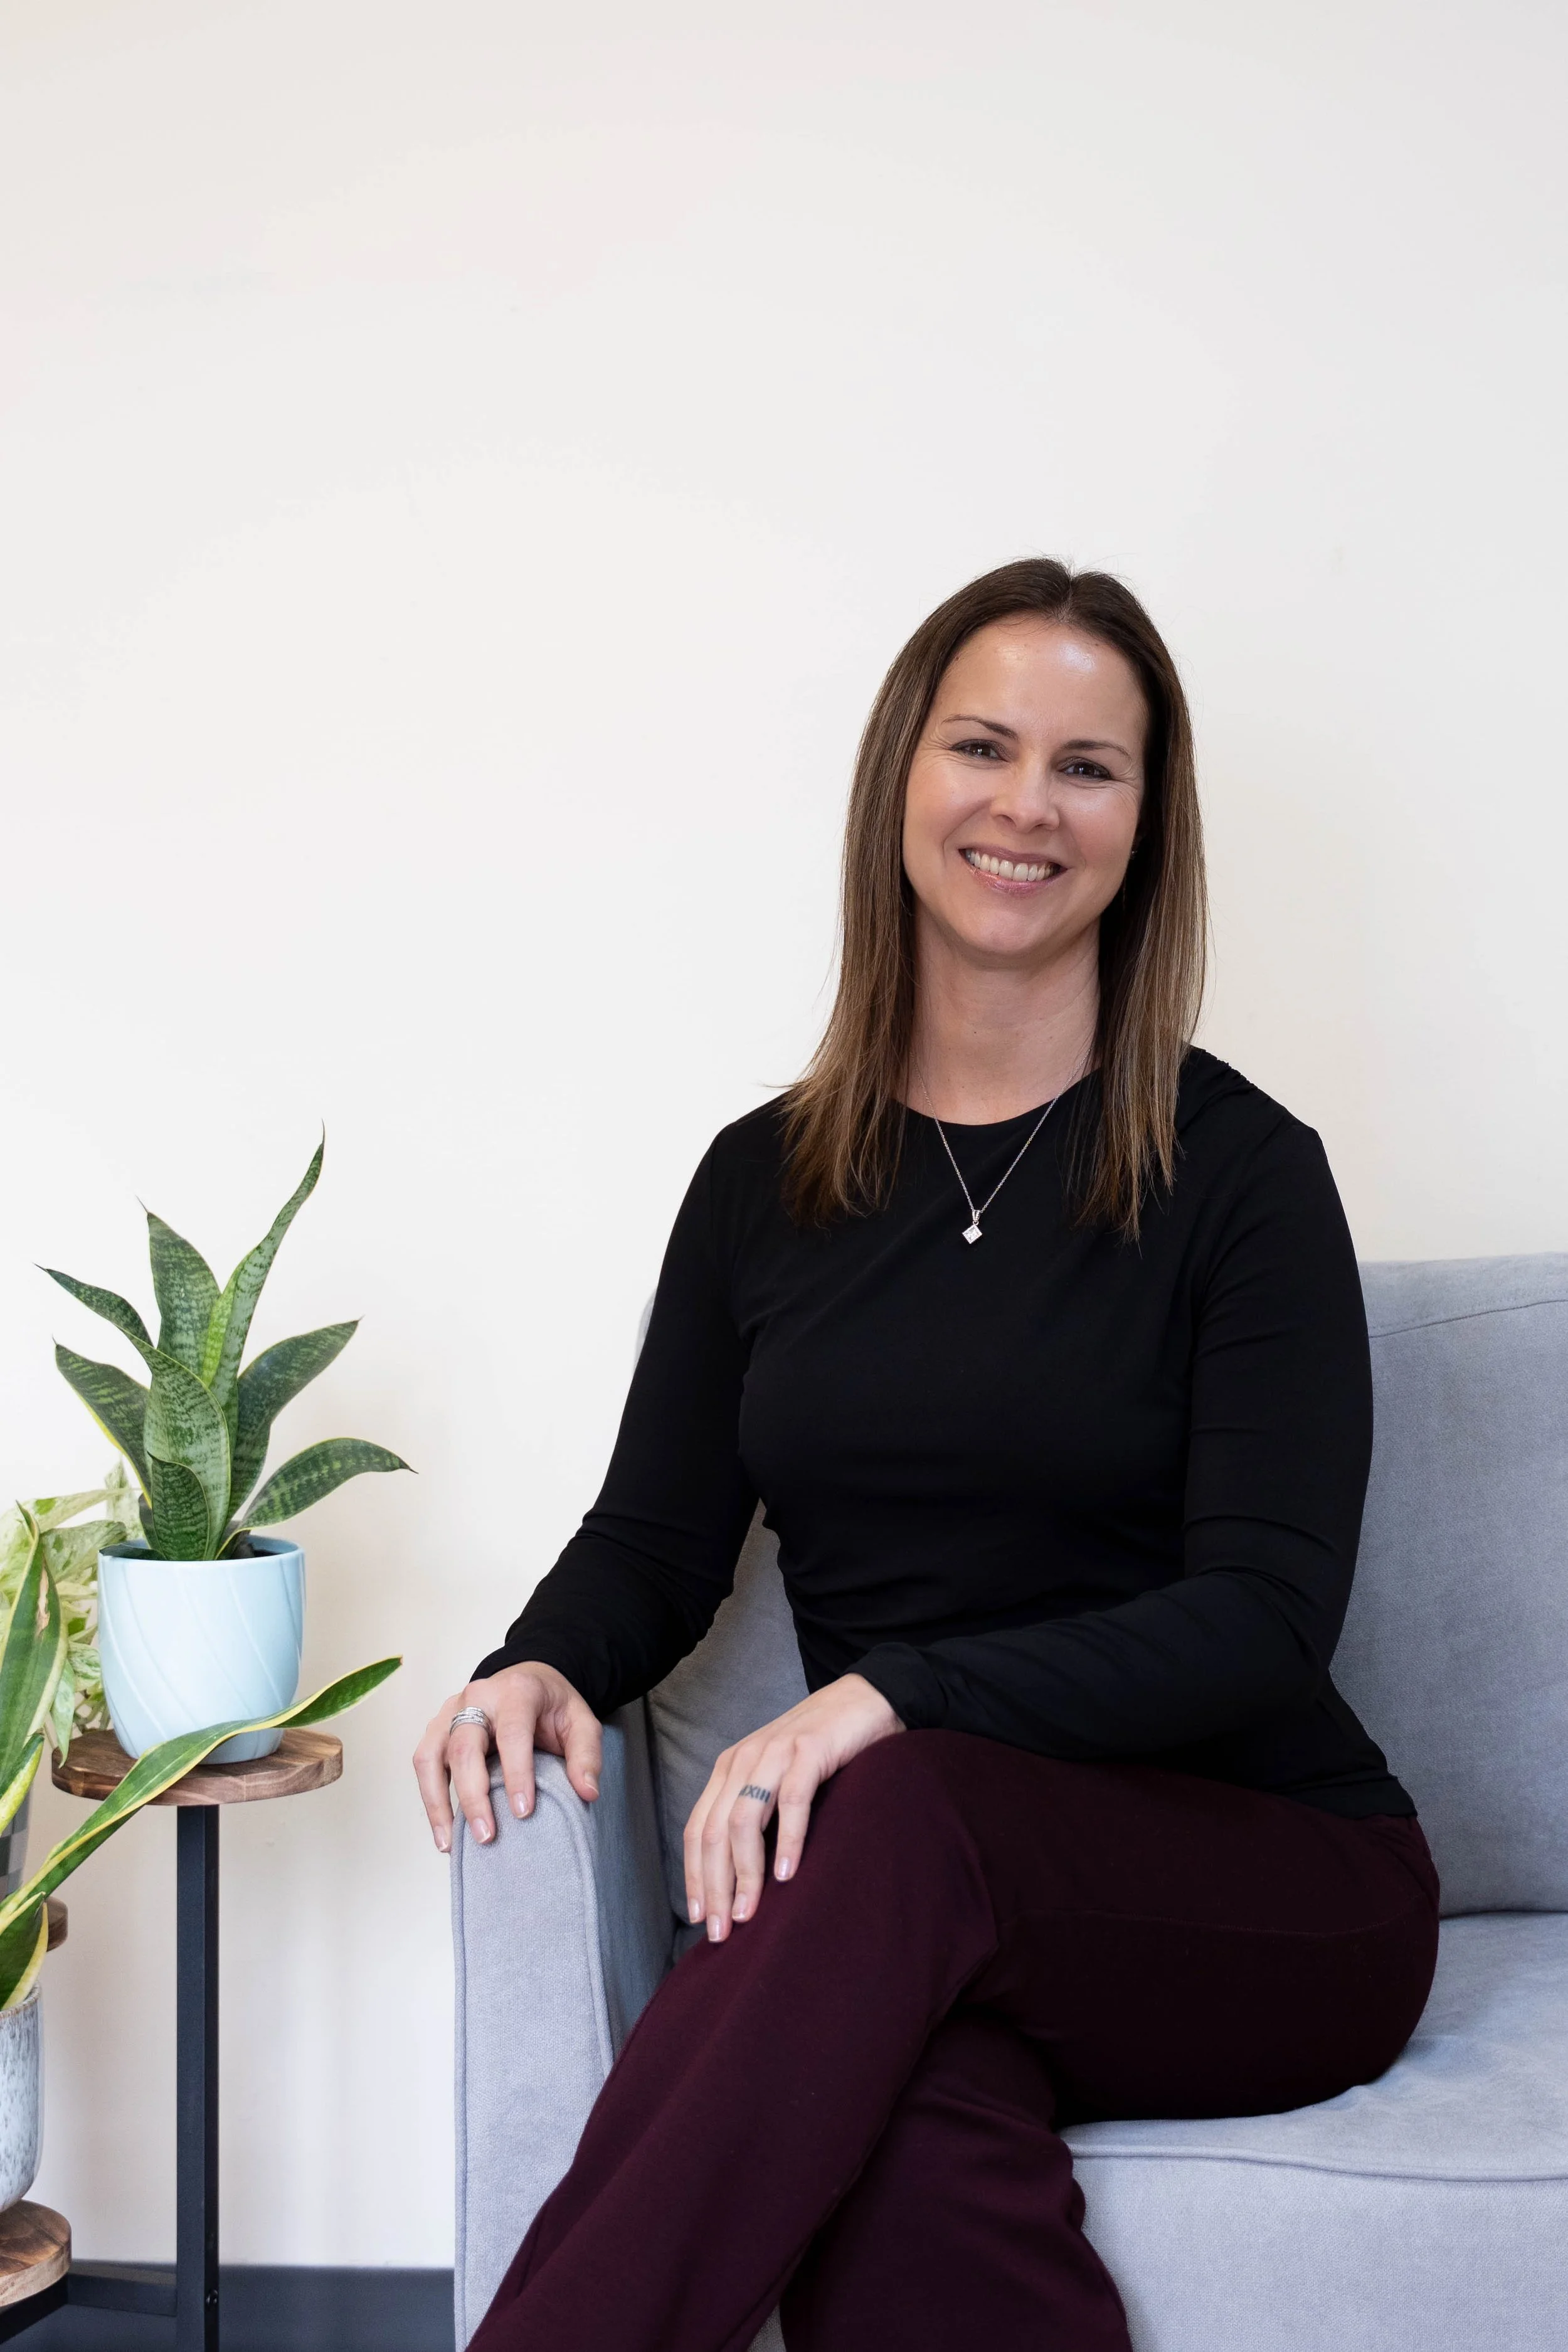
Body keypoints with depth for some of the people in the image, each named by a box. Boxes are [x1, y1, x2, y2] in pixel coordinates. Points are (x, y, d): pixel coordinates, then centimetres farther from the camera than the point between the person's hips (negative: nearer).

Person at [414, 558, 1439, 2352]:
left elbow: (1264, 1616, -11)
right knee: (907, 2140, -36)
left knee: (906, 1818, -36)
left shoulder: (1239, 1173, -2)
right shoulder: (767, 1179, 11)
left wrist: (893, 1696, -25)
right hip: (930, 1925, 2)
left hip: (1269, 1892, -2)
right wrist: (545, 1666, -11)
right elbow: (660, 1533, 13)